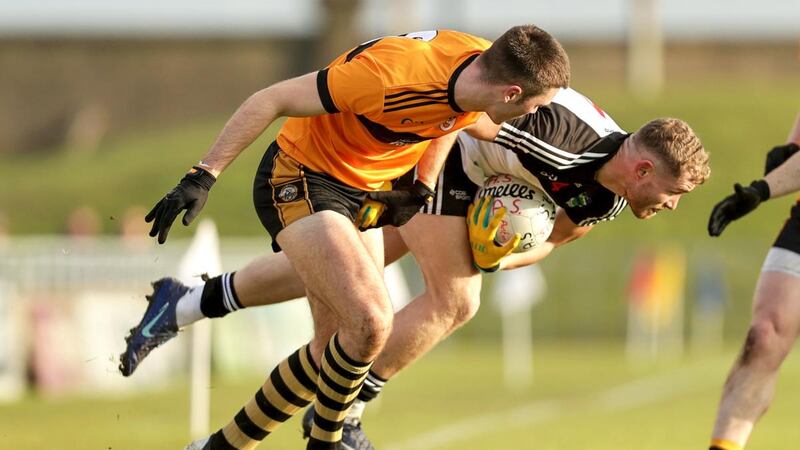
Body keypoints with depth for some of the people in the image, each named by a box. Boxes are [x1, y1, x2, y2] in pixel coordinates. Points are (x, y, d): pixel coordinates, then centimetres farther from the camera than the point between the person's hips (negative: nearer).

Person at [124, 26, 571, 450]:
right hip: (301, 183, -8)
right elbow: (273, 100, -25)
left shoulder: (486, 69, -11)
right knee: (371, 323, -23)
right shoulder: (391, 75, -34)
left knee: (336, 349, 6)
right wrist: (203, 177, -24)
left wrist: (422, 189, 8)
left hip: (365, 192, 8)